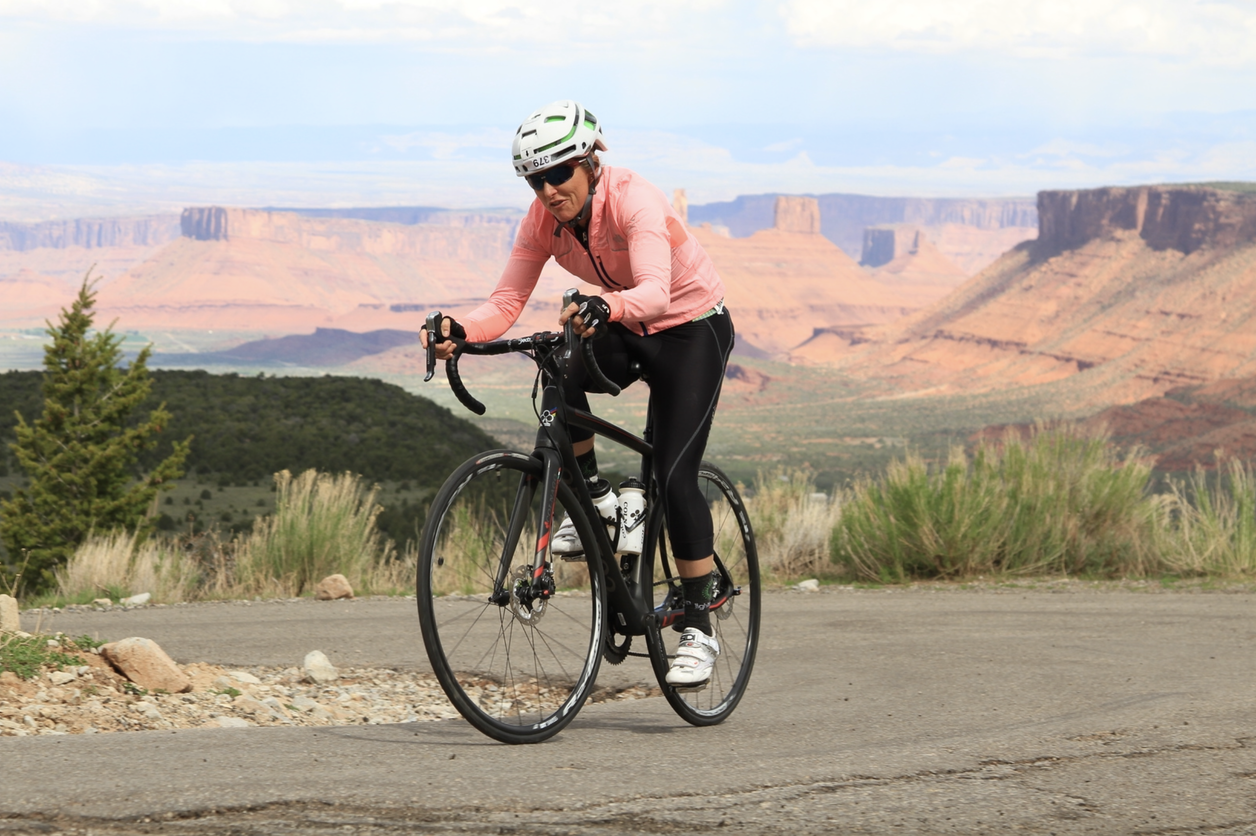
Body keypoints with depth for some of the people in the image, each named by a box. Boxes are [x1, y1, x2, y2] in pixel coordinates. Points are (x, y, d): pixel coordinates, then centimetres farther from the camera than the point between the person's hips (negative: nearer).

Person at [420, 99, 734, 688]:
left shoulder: (634, 202, -31)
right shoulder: (544, 220, -13)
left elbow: (654, 292, -46)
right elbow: (506, 304, -17)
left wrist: (605, 306, -67)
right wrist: (459, 331, -37)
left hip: (691, 331, -5)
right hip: (622, 335, 5)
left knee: (674, 476, -15)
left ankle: (698, 629, -5)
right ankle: (590, 496, -8)